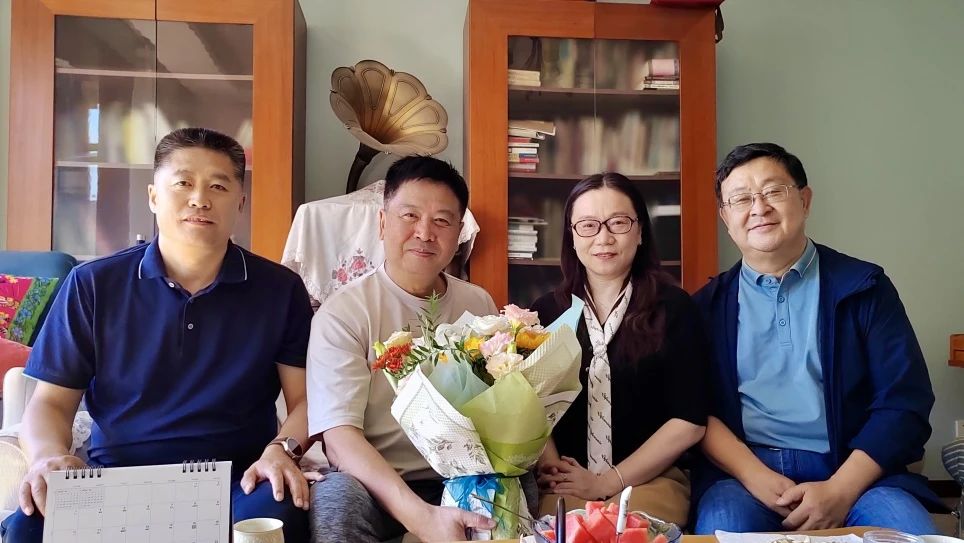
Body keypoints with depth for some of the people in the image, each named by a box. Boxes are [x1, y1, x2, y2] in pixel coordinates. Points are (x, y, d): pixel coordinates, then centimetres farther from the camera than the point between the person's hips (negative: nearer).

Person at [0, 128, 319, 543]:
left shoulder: (280, 291, 5)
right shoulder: (92, 286, 6)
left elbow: (306, 397, 3)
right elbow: (51, 401, 7)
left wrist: (281, 450, -17)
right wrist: (49, 457, -14)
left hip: (236, 482, -1)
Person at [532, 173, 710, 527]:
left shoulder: (674, 308, -1)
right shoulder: (545, 312, 7)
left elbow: (689, 422, -5)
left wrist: (607, 483, -9)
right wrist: (552, 471, -16)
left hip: (651, 480, -1)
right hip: (566, 488, 1)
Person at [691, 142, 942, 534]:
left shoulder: (863, 286, 7)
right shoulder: (708, 304, 9)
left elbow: (905, 401, 0)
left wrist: (840, 490, -13)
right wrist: (753, 475, -14)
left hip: (852, 470, 1)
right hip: (744, 469, 0)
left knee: (911, 530, -28)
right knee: (722, 527, -30)